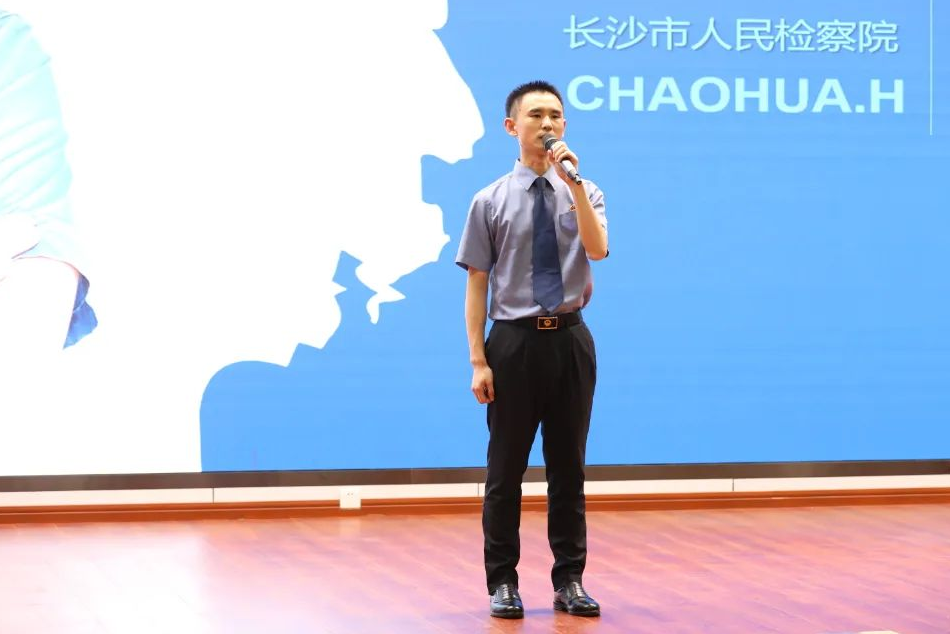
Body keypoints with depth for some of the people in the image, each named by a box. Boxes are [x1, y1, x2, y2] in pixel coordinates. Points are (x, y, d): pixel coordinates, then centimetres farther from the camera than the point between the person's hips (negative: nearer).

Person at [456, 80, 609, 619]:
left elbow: (598, 249, -16)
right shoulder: (491, 202, -1)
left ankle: (570, 580, 16)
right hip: (514, 340, -2)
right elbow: (477, 284, -2)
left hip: (570, 339, 2)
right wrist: (478, 360, -8)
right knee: (506, 469, 4)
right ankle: (503, 583, 13)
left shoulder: (584, 193, 4)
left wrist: (574, 183, -23)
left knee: (569, 466, 8)